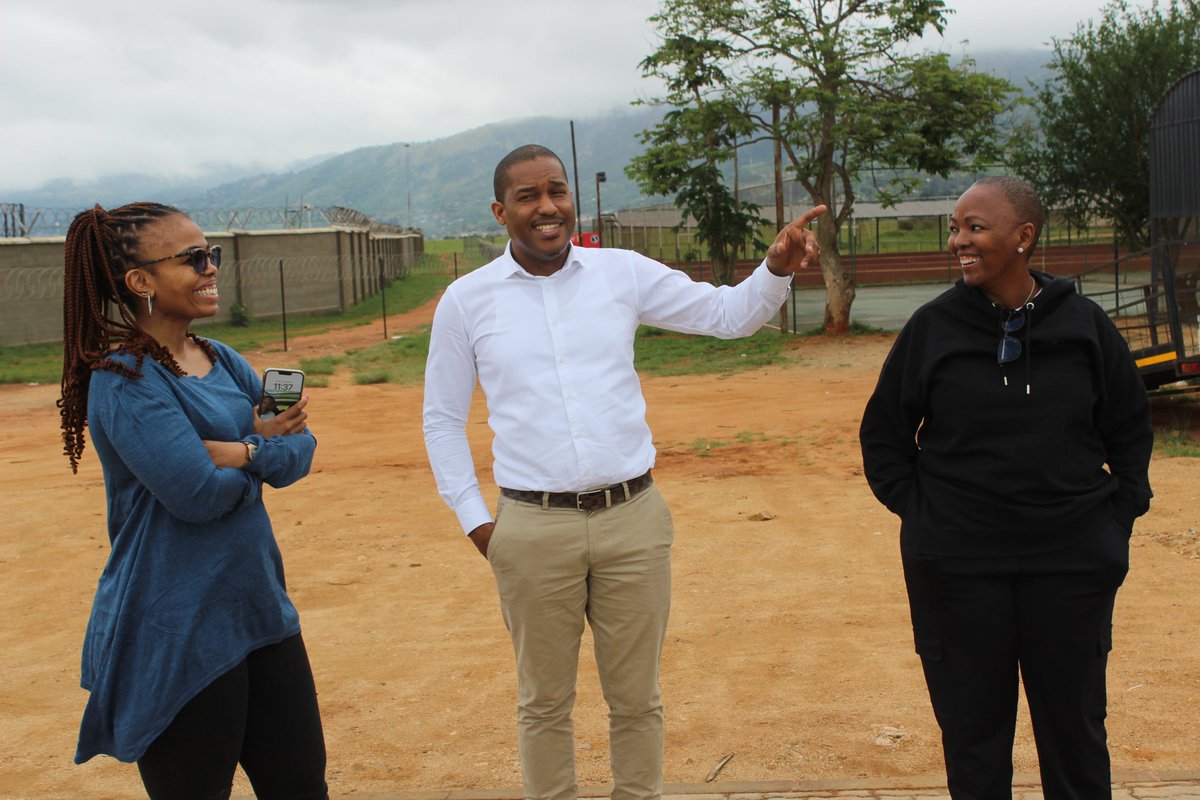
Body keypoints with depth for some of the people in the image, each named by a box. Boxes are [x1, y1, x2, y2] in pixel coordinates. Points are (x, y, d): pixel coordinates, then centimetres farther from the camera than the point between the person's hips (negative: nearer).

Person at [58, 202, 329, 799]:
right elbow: (197, 492, -24)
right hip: (178, 637, -7)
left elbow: (302, 449, 1)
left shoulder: (223, 362, 9)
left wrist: (241, 451, -17)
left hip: (259, 611, 8)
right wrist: (263, 444, -7)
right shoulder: (123, 378, -15)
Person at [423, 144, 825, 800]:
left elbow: (728, 314, 5)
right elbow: (442, 420, 8)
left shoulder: (622, 273, 3)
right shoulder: (466, 300, 1)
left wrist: (776, 270, -15)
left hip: (633, 519, 1)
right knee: (545, 702, 13)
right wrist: (475, 521, 2)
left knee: (637, 699, 13)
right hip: (533, 531, -1)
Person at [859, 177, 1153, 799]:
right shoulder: (933, 327, -2)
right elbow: (882, 433, 7)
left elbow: (1131, 428, 12)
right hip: (957, 564, 0)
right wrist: (916, 509, -1)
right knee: (973, 725, 8)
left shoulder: (1082, 324, 0)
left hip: (1072, 561, 1)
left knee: (1074, 723, 11)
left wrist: (1121, 510, 4)